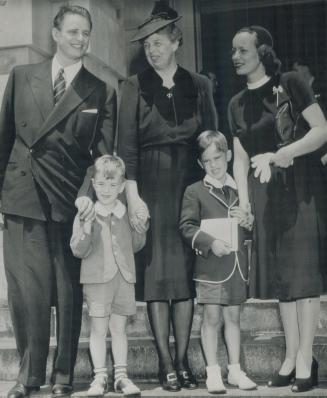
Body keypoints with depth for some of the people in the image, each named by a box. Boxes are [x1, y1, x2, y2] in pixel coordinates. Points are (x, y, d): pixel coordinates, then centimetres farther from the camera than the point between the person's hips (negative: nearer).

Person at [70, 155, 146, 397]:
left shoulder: (129, 214, 6)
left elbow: (136, 246, 15)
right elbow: (78, 251, -6)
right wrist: (86, 230, -22)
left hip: (124, 278, 2)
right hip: (97, 278, -2)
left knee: (119, 327, 9)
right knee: (99, 328, 2)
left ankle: (121, 375, 16)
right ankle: (100, 376, 11)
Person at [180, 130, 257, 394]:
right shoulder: (195, 191, 0)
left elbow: (253, 222, 22)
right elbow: (187, 226, -7)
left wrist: (249, 220, -1)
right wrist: (210, 242, -21)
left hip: (238, 263, 4)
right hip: (210, 264, -4)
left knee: (233, 317, 11)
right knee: (212, 317, 0)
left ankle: (235, 370, 20)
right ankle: (213, 372, 11)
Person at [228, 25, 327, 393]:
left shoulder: (289, 84, -4)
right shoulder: (237, 104, 12)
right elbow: (240, 159, 12)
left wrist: (278, 156, -20)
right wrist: (243, 203, 1)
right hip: (264, 193, 5)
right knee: (279, 273, 7)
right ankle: (291, 356, 14)